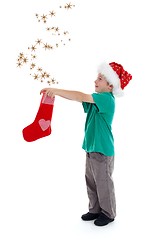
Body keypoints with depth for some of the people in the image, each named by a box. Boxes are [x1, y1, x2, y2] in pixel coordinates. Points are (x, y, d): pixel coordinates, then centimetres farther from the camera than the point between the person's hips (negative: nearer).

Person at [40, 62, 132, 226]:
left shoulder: (107, 99, -16)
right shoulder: (96, 100, 11)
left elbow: (81, 97, -27)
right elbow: (80, 98, 3)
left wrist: (56, 90, -27)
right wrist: (55, 93, -11)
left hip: (102, 150, -8)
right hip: (91, 148, 9)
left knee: (103, 183, 5)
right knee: (91, 181, 16)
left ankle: (108, 213, 22)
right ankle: (95, 210, 31)